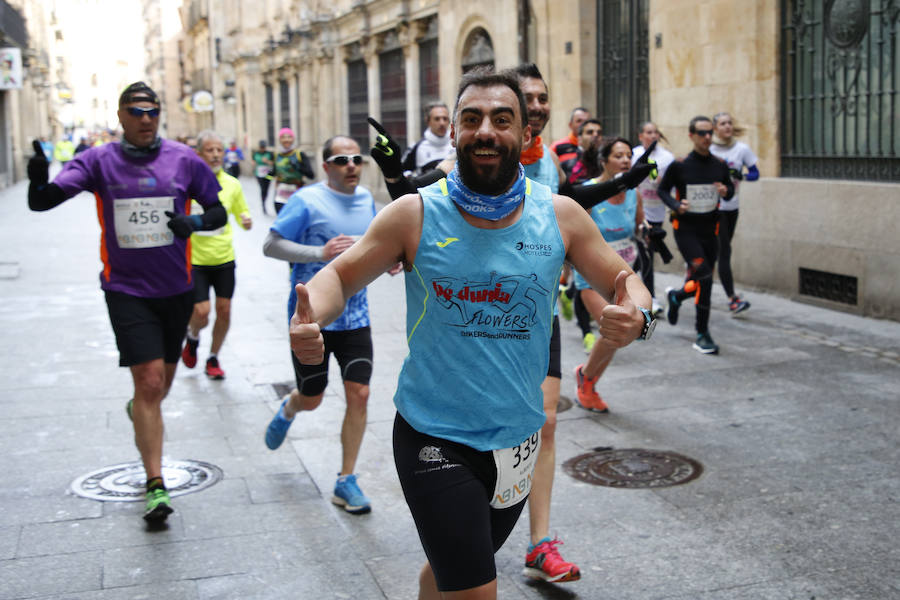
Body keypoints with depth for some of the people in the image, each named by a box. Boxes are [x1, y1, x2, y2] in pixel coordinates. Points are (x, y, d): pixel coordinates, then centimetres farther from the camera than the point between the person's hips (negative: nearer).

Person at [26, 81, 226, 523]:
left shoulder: (184, 160, 0)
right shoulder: (99, 161, -4)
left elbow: (219, 212, 7)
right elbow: (42, 202, -11)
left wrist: (195, 222, -15)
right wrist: (39, 181, -34)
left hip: (176, 288, 3)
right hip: (127, 290, -3)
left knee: (163, 381, 18)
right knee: (149, 381, -12)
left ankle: (139, 412, 54)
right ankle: (155, 486, -4)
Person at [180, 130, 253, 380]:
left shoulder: (231, 184, 1)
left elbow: (242, 213, 11)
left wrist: (246, 221, -10)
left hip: (224, 258, 3)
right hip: (195, 259, -3)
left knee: (224, 311, 5)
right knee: (201, 312, -9)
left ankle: (213, 358, 26)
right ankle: (192, 336, 28)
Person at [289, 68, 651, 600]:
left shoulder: (561, 216, -5)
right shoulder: (415, 215, -11)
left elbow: (627, 284, 2)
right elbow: (341, 276, -1)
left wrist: (635, 316, -23)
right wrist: (311, 318, -24)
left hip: (518, 438, 4)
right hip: (435, 440, -3)